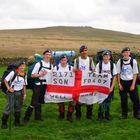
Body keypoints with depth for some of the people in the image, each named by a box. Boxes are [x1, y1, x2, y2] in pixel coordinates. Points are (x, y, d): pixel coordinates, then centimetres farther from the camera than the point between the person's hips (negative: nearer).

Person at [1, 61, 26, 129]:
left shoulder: (24, 75, 4)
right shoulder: (13, 73, -13)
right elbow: (5, 80, -8)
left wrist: (24, 94, 9)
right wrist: (8, 88, -14)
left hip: (20, 93, 6)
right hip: (12, 93, -6)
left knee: (18, 108, 12)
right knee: (9, 108, -8)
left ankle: (17, 122, 25)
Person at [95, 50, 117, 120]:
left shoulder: (112, 65, -3)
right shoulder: (99, 64, -6)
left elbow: (114, 77, 0)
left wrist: (112, 87, -6)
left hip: (110, 84, 1)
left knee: (108, 100, 6)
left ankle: (107, 114, 21)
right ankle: (100, 115, 11)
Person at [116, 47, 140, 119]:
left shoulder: (133, 61, -6)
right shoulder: (120, 61, -3)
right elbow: (118, 74, 2)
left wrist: (133, 84, -8)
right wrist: (119, 84, -3)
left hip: (131, 82, -1)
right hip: (123, 82, 1)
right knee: (123, 100, 7)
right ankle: (124, 114, 22)